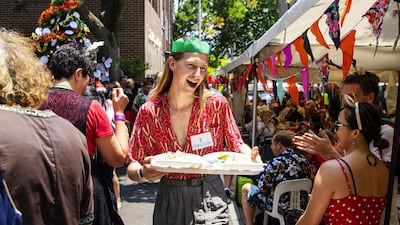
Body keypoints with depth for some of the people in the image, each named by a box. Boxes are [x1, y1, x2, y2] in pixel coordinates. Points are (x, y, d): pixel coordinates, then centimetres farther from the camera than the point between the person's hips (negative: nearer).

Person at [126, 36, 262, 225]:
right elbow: (132, 167, -4)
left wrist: (250, 156, -20)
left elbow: (236, 144, 3)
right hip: (170, 200, 1)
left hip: (210, 197, -1)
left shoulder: (216, 103, -7)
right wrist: (143, 173, -26)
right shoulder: (148, 112, -7)